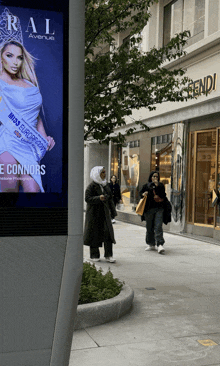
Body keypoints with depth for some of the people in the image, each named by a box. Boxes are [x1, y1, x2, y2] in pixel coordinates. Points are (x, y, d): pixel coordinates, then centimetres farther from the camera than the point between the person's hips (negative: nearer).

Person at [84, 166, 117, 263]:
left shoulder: (105, 185, 13)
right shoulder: (91, 186, -7)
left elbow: (110, 199, 17)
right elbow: (87, 198, -15)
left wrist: (113, 212, 13)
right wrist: (98, 198, -28)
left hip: (105, 213, 5)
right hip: (94, 213, -5)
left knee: (108, 233, -2)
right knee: (94, 234, 2)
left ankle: (108, 255, 4)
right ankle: (94, 255, 15)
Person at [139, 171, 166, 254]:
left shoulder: (161, 185, 7)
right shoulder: (146, 186, 9)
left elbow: (163, 195, -6)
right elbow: (140, 193, 13)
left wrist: (157, 186, -13)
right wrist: (143, 194, -9)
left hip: (159, 209, -2)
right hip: (149, 209, 2)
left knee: (158, 227, -13)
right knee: (149, 227, 7)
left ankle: (160, 245, -18)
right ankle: (151, 245, 19)